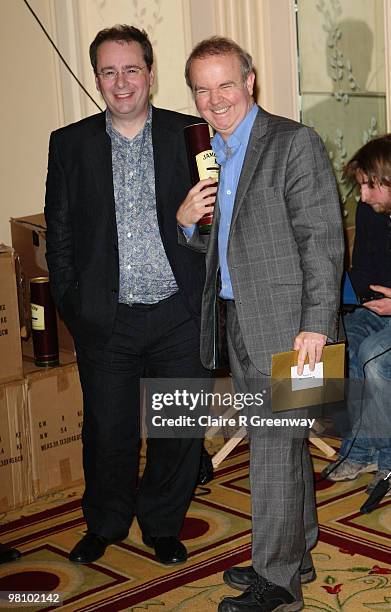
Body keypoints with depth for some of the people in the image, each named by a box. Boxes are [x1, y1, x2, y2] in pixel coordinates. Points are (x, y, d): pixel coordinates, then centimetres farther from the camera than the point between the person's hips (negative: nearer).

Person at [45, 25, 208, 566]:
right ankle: (105, 525, 34)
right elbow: (59, 231, 6)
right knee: (108, 431, 10)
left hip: (179, 317, 0)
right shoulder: (70, 143, 4)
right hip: (105, 320, 0)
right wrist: (72, 303, 0)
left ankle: (163, 526, 31)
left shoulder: (190, 135, 2)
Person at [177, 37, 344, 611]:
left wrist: (316, 324, -20)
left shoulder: (295, 142, -10)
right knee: (282, 443, 17)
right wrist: (184, 219, -3)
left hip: (284, 322, -8)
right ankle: (296, 553, 31)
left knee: (274, 448, -3)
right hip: (239, 321, 8)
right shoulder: (208, 154, 14)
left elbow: (322, 239, -15)